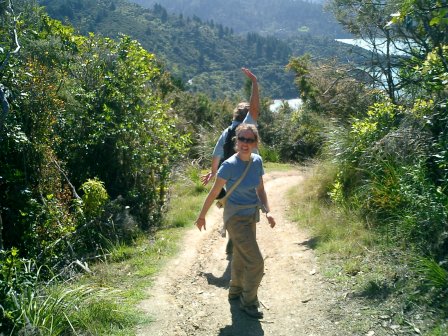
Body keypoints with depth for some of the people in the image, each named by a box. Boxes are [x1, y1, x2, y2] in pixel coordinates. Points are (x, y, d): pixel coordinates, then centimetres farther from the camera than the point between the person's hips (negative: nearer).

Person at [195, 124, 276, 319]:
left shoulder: (257, 161, -4)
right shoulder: (229, 165, -22)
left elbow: (260, 189, 7)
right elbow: (214, 193, -13)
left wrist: (267, 211, -4)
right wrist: (201, 216, -4)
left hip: (251, 216, 6)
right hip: (236, 217, -6)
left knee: (241, 256, 22)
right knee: (256, 262, -6)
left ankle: (235, 291, 43)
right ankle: (249, 303, 14)